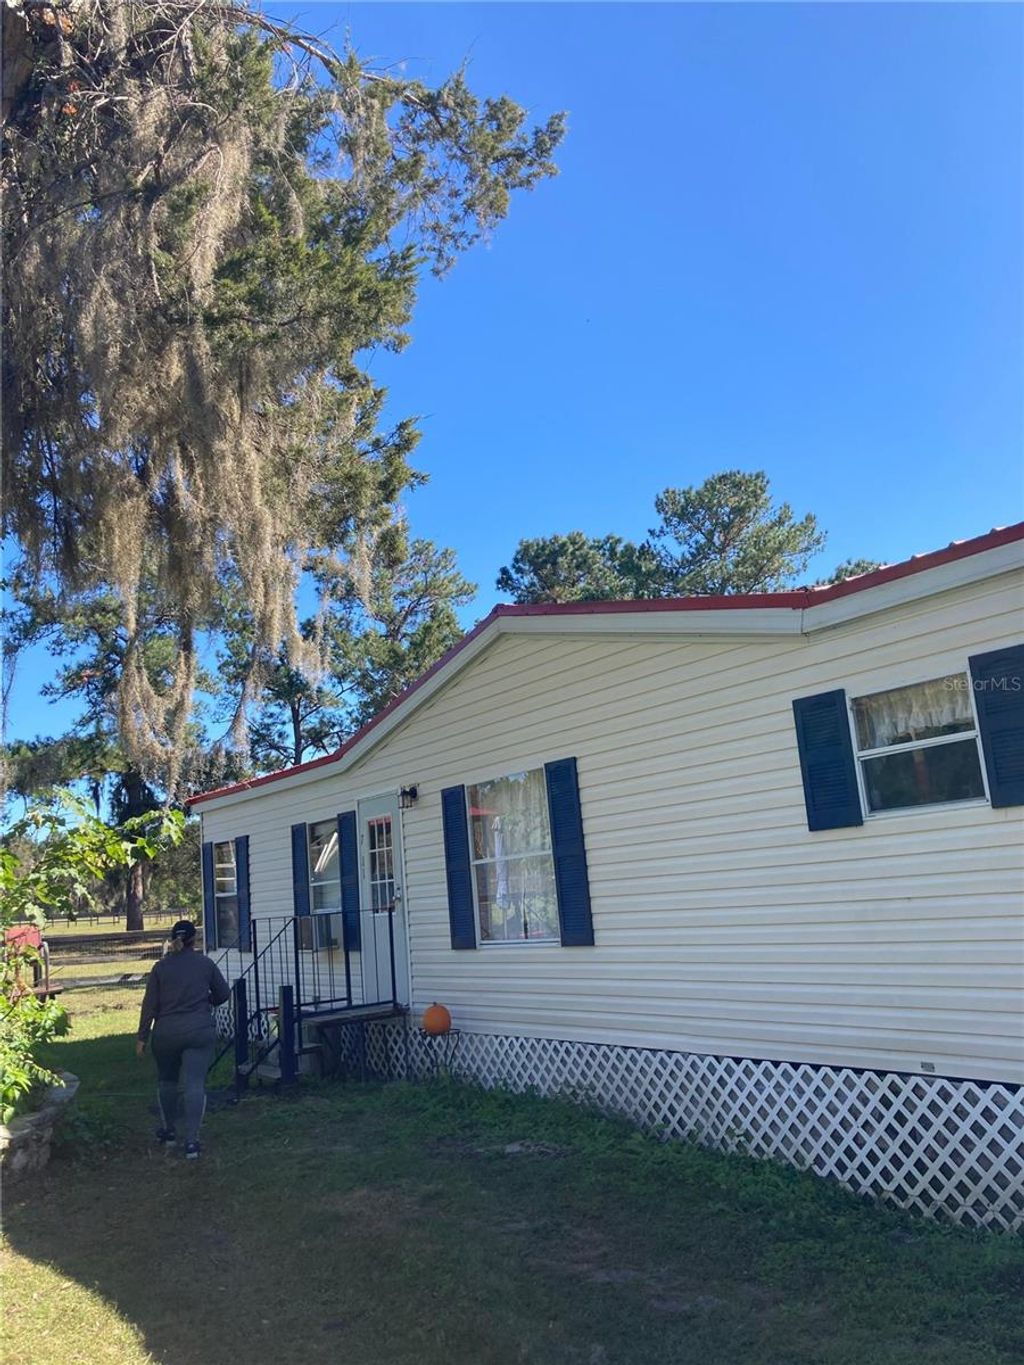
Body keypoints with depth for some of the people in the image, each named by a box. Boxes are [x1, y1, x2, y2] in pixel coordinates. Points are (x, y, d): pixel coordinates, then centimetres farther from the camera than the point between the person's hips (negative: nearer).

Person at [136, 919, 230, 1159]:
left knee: (166, 1080, 21)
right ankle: (191, 1140, -8)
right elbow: (223, 994, 5)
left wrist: (142, 1038, 6)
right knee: (195, 1084, -2)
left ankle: (169, 1131, 31)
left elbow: (149, 1005, 0)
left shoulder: (161, 967, 1)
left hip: (166, 1033, 1)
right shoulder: (205, 963, 0)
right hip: (200, 1032, -1)